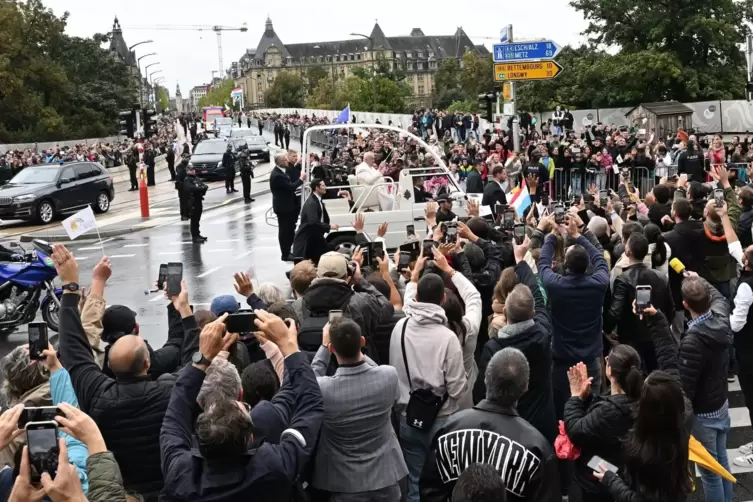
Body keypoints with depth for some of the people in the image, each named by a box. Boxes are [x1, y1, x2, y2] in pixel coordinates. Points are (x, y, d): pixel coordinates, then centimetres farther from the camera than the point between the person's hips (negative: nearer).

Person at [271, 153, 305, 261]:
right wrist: (301, 179, -14)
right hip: (283, 207, -10)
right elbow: (290, 187, -24)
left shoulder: (280, 171, 8)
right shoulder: (277, 175, -25)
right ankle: (285, 254, 9)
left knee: (289, 229, 17)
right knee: (284, 230, 0)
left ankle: (287, 251, 28)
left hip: (286, 205, 10)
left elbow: (288, 185, 15)